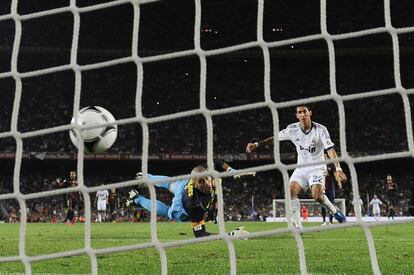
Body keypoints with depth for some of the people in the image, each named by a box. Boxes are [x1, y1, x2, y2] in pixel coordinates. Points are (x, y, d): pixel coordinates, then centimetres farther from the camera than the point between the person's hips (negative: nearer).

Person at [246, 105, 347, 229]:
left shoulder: (320, 129, -15)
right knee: (291, 191, -20)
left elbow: (330, 150, -21)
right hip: (301, 169, 4)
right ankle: (298, 227, -14)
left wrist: (338, 169, -33)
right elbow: (275, 138, 6)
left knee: (317, 195, -26)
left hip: (317, 168, -4)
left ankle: (334, 211, 4)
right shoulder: (292, 129, -6)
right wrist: (256, 144, -3)